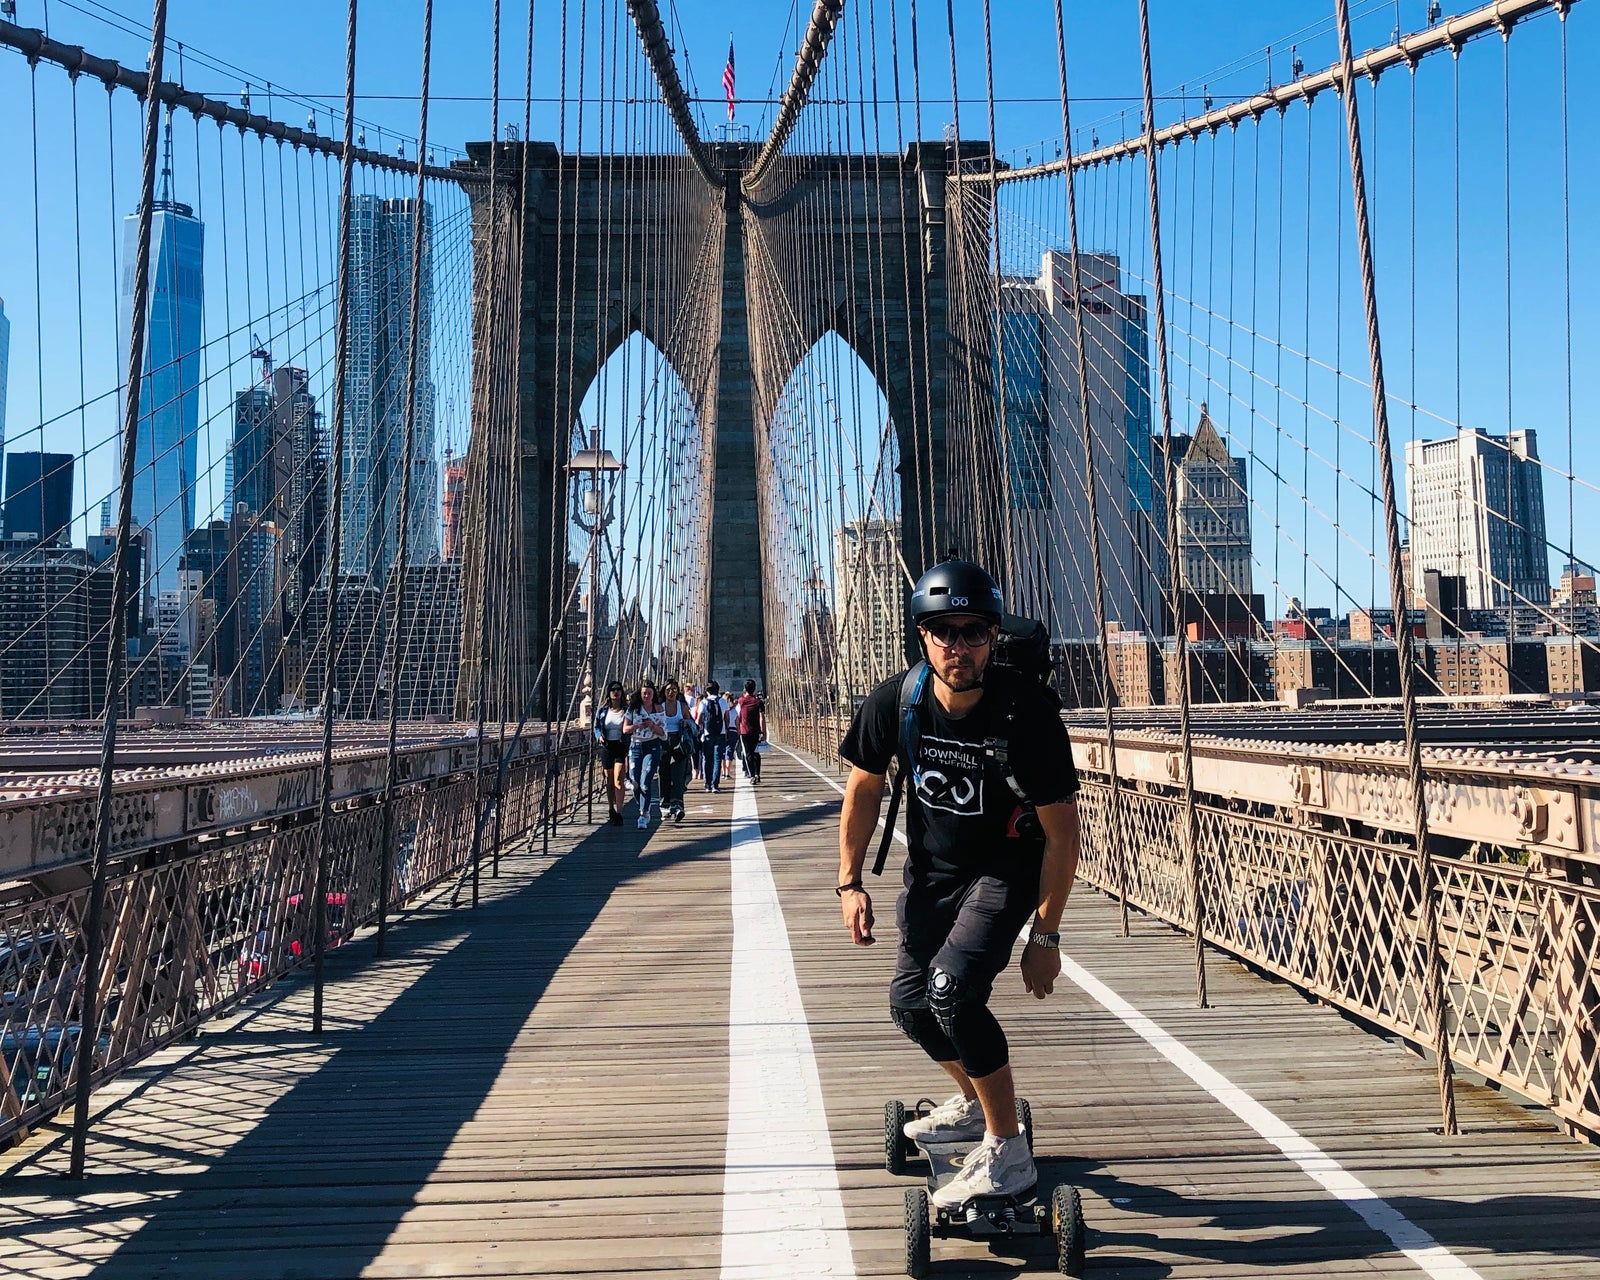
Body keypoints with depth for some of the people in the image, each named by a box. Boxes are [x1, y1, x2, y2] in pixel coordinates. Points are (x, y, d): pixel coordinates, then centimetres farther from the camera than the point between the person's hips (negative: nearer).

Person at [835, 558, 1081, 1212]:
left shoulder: (1028, 717, -28)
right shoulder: (895, 704, -18)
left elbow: (1062, 833, -18)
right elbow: (863, 790, 0)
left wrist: (1045, 937, -15)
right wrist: (850, 883, -3)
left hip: (1006, 871, -5)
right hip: (931, 869, 5)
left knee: (950, 987, -25)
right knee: (908, 1000, 13)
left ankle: (1006, 1154, -8)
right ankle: (975, 1103, 42)